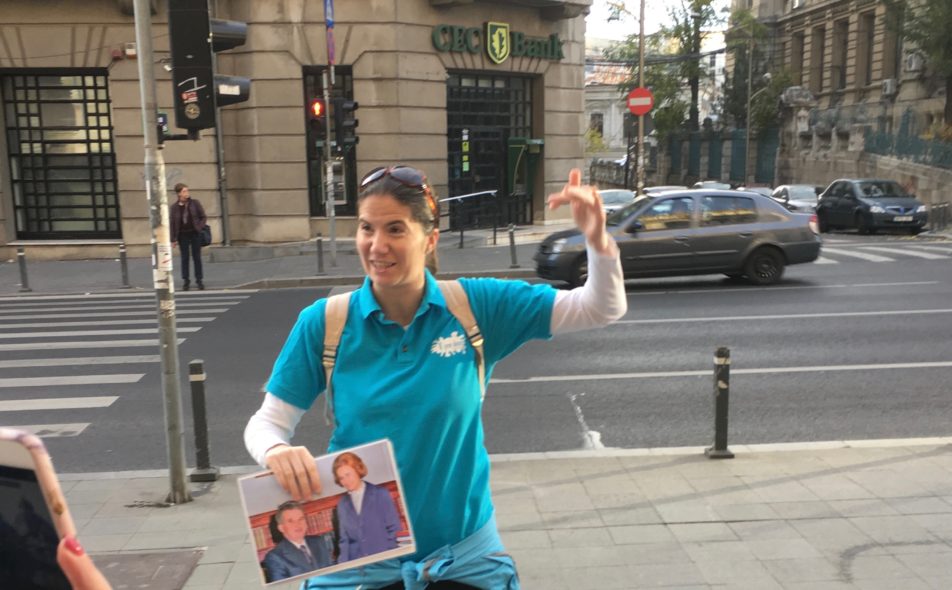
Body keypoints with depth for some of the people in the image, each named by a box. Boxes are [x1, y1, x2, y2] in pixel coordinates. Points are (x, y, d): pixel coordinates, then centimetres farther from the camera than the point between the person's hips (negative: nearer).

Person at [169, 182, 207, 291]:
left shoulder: (195, 203, -2)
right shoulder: (174, 208, -2)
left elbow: (203, 217, 3)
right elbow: (171, 224, 0)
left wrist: (200, 227, -12)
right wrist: (173, 239, -3)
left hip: (195, 234, 0)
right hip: (183, 235, 0)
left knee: (197, 257, 4)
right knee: (185, 258, 6)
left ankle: (199, 280, 12)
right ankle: (186, 281, 14)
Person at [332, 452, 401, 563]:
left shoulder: (381, 494, 2)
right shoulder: (342, 505, 10)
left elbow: (395, 530, 1)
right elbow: (344, 540, 12)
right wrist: (343, 564, 1)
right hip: (357, 563, 2)